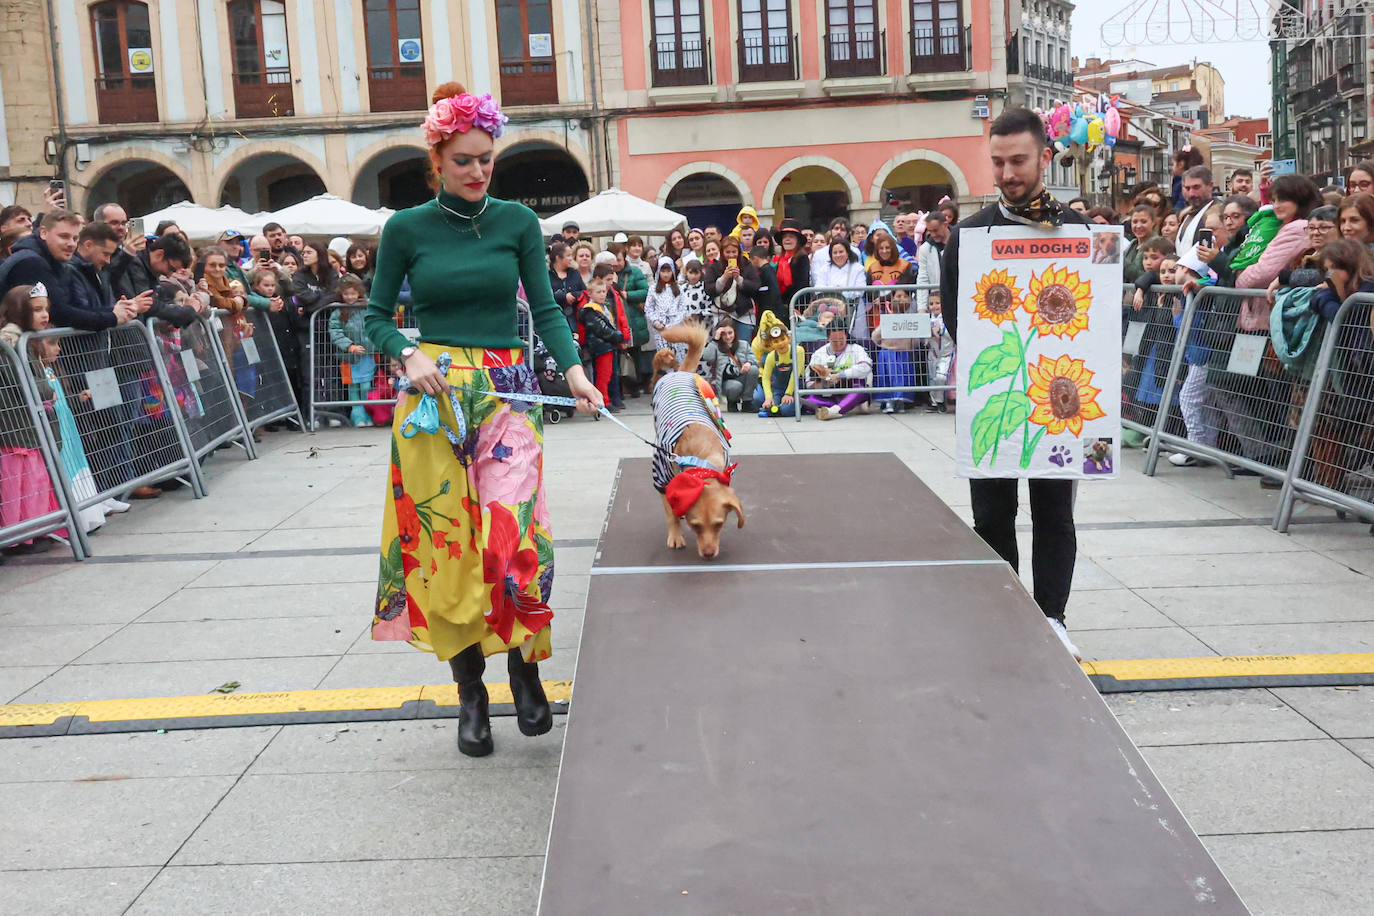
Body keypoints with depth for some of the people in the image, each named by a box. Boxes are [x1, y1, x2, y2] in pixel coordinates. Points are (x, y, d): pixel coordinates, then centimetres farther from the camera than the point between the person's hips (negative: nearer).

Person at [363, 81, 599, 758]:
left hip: (507, 391, 0)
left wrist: (573, 369, -13)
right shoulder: (406, 229, 4)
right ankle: (471, 693, 15)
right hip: (433, 395, 0)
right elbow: (377, 316, 9)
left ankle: (523, 665, 12)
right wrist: (408, 354, -10)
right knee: (445, 543, 0)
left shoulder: (517, 221, 6)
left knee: (514, 536, -14)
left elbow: (545, 308, 3)